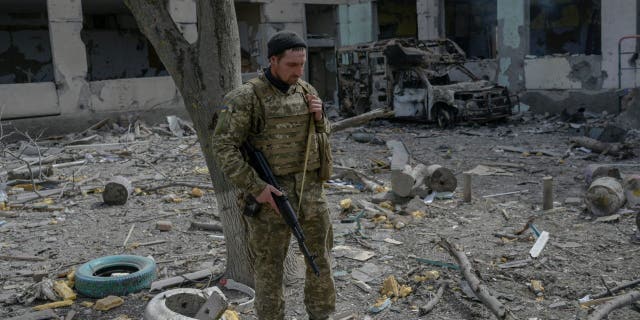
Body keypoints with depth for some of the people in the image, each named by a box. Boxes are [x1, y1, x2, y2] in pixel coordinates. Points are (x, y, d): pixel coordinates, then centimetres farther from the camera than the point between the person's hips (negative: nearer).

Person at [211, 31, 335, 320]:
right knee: (270, 265, 7)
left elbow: (321, 135, 17)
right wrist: (256, 188, -20)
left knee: (320, 255, 14)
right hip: (271, 193, -5)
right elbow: (224, 148, -15)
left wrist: (318, 116, -5)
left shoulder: (306, 91, 6)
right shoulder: (245, 97, -13)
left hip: (309, 189, 6)